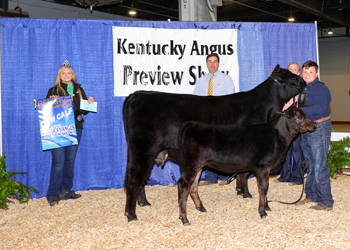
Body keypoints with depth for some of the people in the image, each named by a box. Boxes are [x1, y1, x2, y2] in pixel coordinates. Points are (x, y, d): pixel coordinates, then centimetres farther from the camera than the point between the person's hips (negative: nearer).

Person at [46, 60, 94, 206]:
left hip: (75, 129, 4)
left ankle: (66, 191, 20)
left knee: (70, 161, 10)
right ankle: (53, 195, -3)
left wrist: (90, 103, -5)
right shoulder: (53, 90, 6)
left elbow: (84, 110, 14)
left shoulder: (79, 90, 15)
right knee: (58, 162, -9)